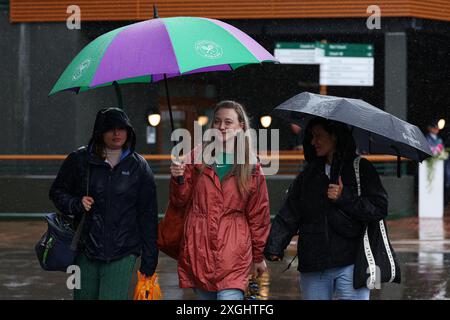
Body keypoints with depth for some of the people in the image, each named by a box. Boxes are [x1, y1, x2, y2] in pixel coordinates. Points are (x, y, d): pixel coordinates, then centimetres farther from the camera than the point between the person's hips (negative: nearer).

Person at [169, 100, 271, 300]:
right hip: (198, 249, 2)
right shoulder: (197, 157, 9)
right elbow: (180, 201, 9)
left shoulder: (251, 168, 5)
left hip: (233, 254, -2)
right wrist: (178, 179, -11)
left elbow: (258, 215, 10)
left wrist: (258, 256, 13)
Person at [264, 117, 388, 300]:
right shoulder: (308, 175, 14)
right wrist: (274, 247, -8)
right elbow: (288, 215, 6)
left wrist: (344, 198, -14)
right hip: (313, 267, 4)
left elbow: (380, 209, -7)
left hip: (350, 264, -4)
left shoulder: (360, 169, 2)